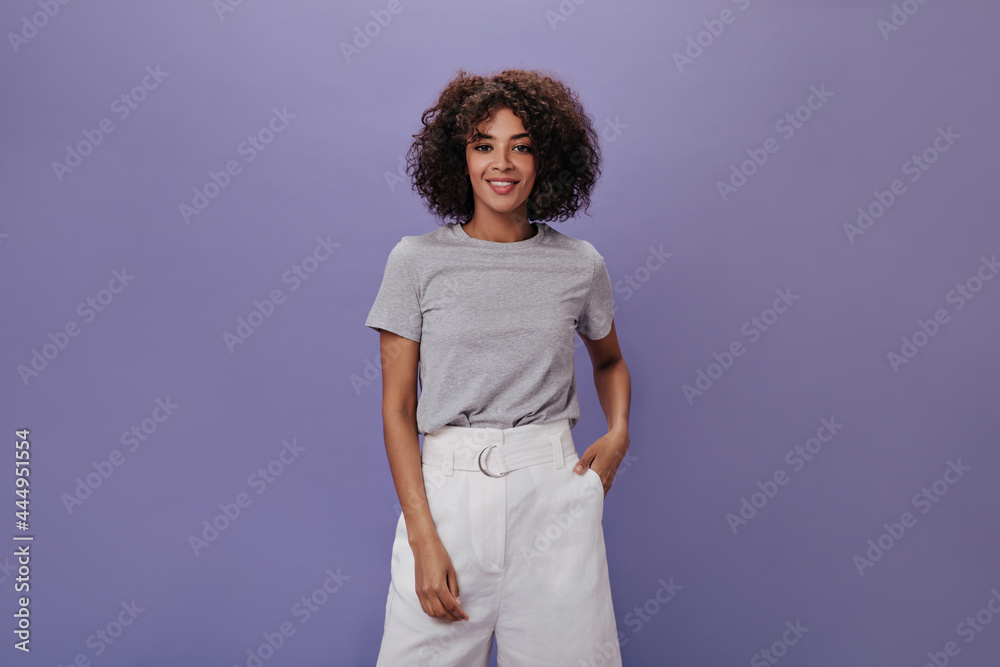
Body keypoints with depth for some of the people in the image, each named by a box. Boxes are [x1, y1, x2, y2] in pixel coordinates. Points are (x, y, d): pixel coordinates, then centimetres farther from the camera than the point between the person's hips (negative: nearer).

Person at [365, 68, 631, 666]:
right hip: (447, 492, -1)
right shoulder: (417, 260, -1)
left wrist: (618, 434, 3)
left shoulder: (580, 264, 4)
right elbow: (397, 408, -2)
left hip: (554, 493, 2)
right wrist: (423, 537, -9)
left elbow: (609, 360, 22)